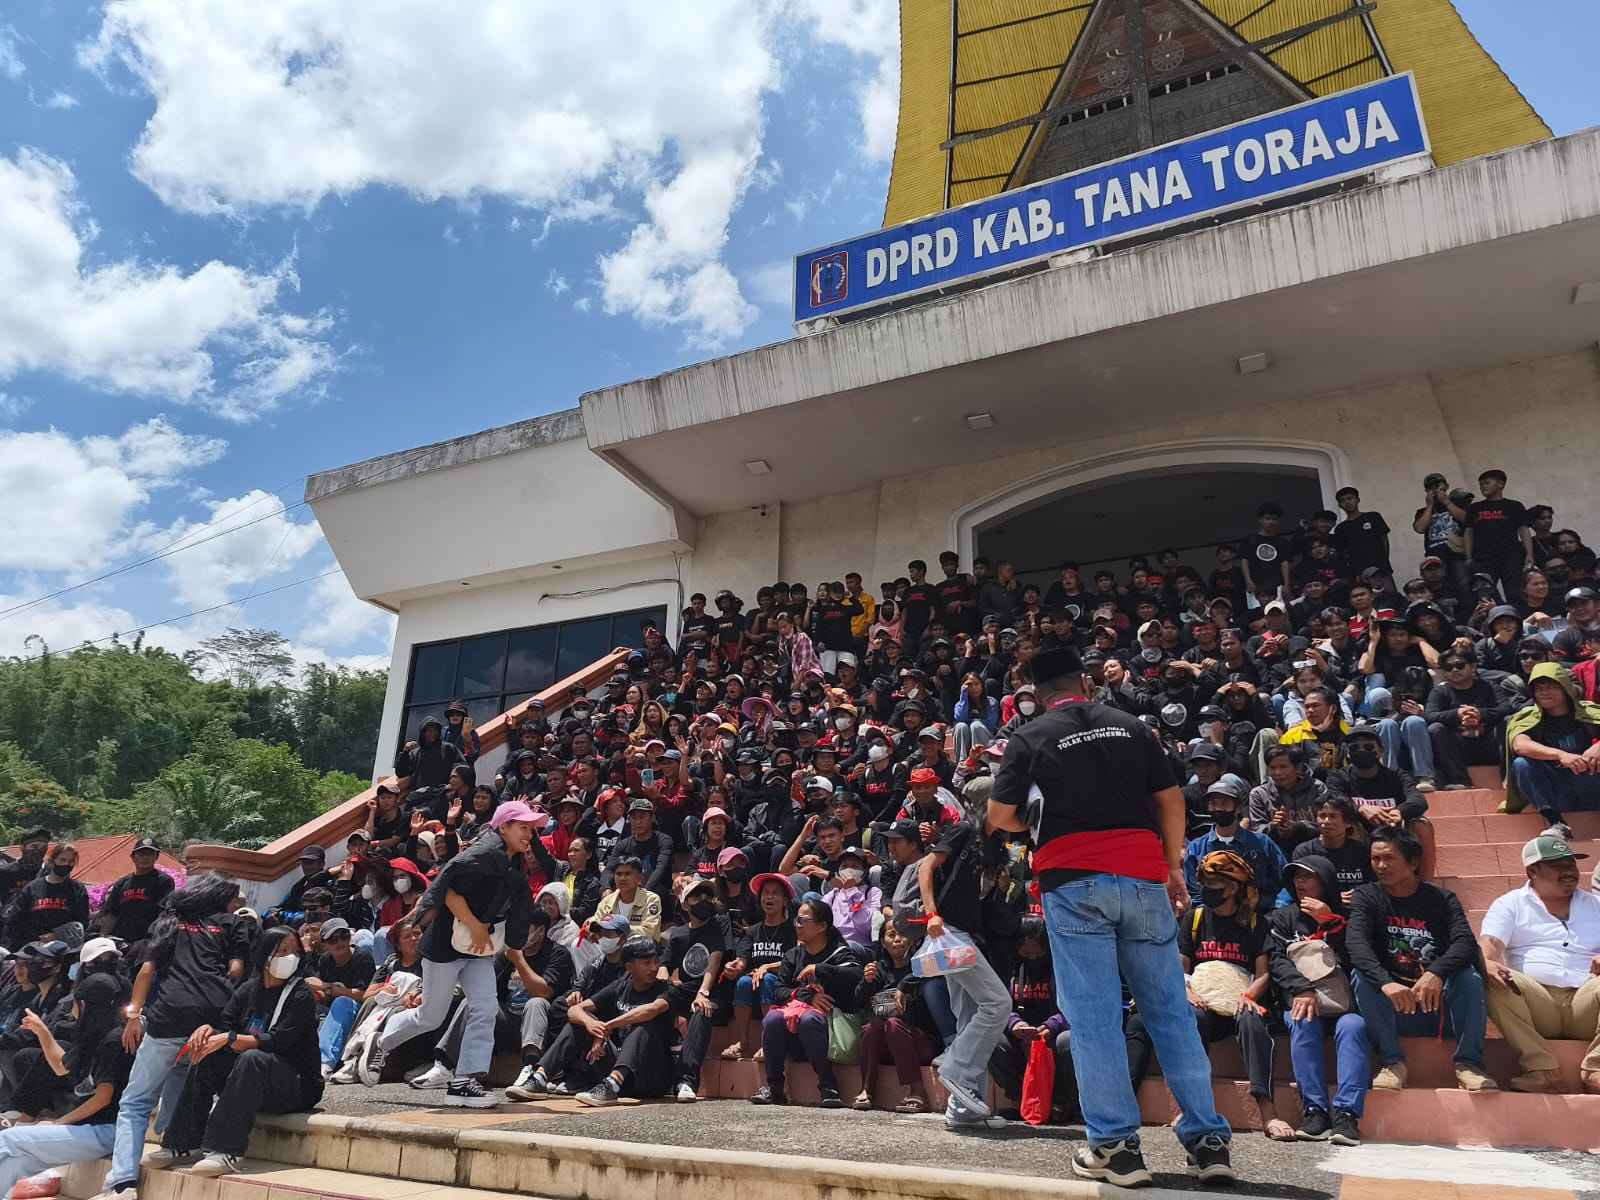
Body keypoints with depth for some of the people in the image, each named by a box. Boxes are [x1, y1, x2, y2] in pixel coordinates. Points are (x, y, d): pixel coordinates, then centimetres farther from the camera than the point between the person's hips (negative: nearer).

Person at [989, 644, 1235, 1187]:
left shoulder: (1029, 737, 4)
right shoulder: (1131, 726, 13)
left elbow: (999, 815, 1)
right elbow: (1170, 799, 11)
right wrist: (1174, 867, 16)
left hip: (1073, 880, -3)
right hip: (1142, 873, 3)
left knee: (1093, 1014, 1)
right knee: (1170, 1007, 9)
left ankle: (1115, 1144, 2)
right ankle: (1208, 1138, 12)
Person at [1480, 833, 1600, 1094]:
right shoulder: (1509, 904, 14)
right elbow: (1489, 944, -3)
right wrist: (1489, 963, -28)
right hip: (1535, 1000, -1)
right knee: (1494, 982, -31)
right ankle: (1543, 1069, -31)